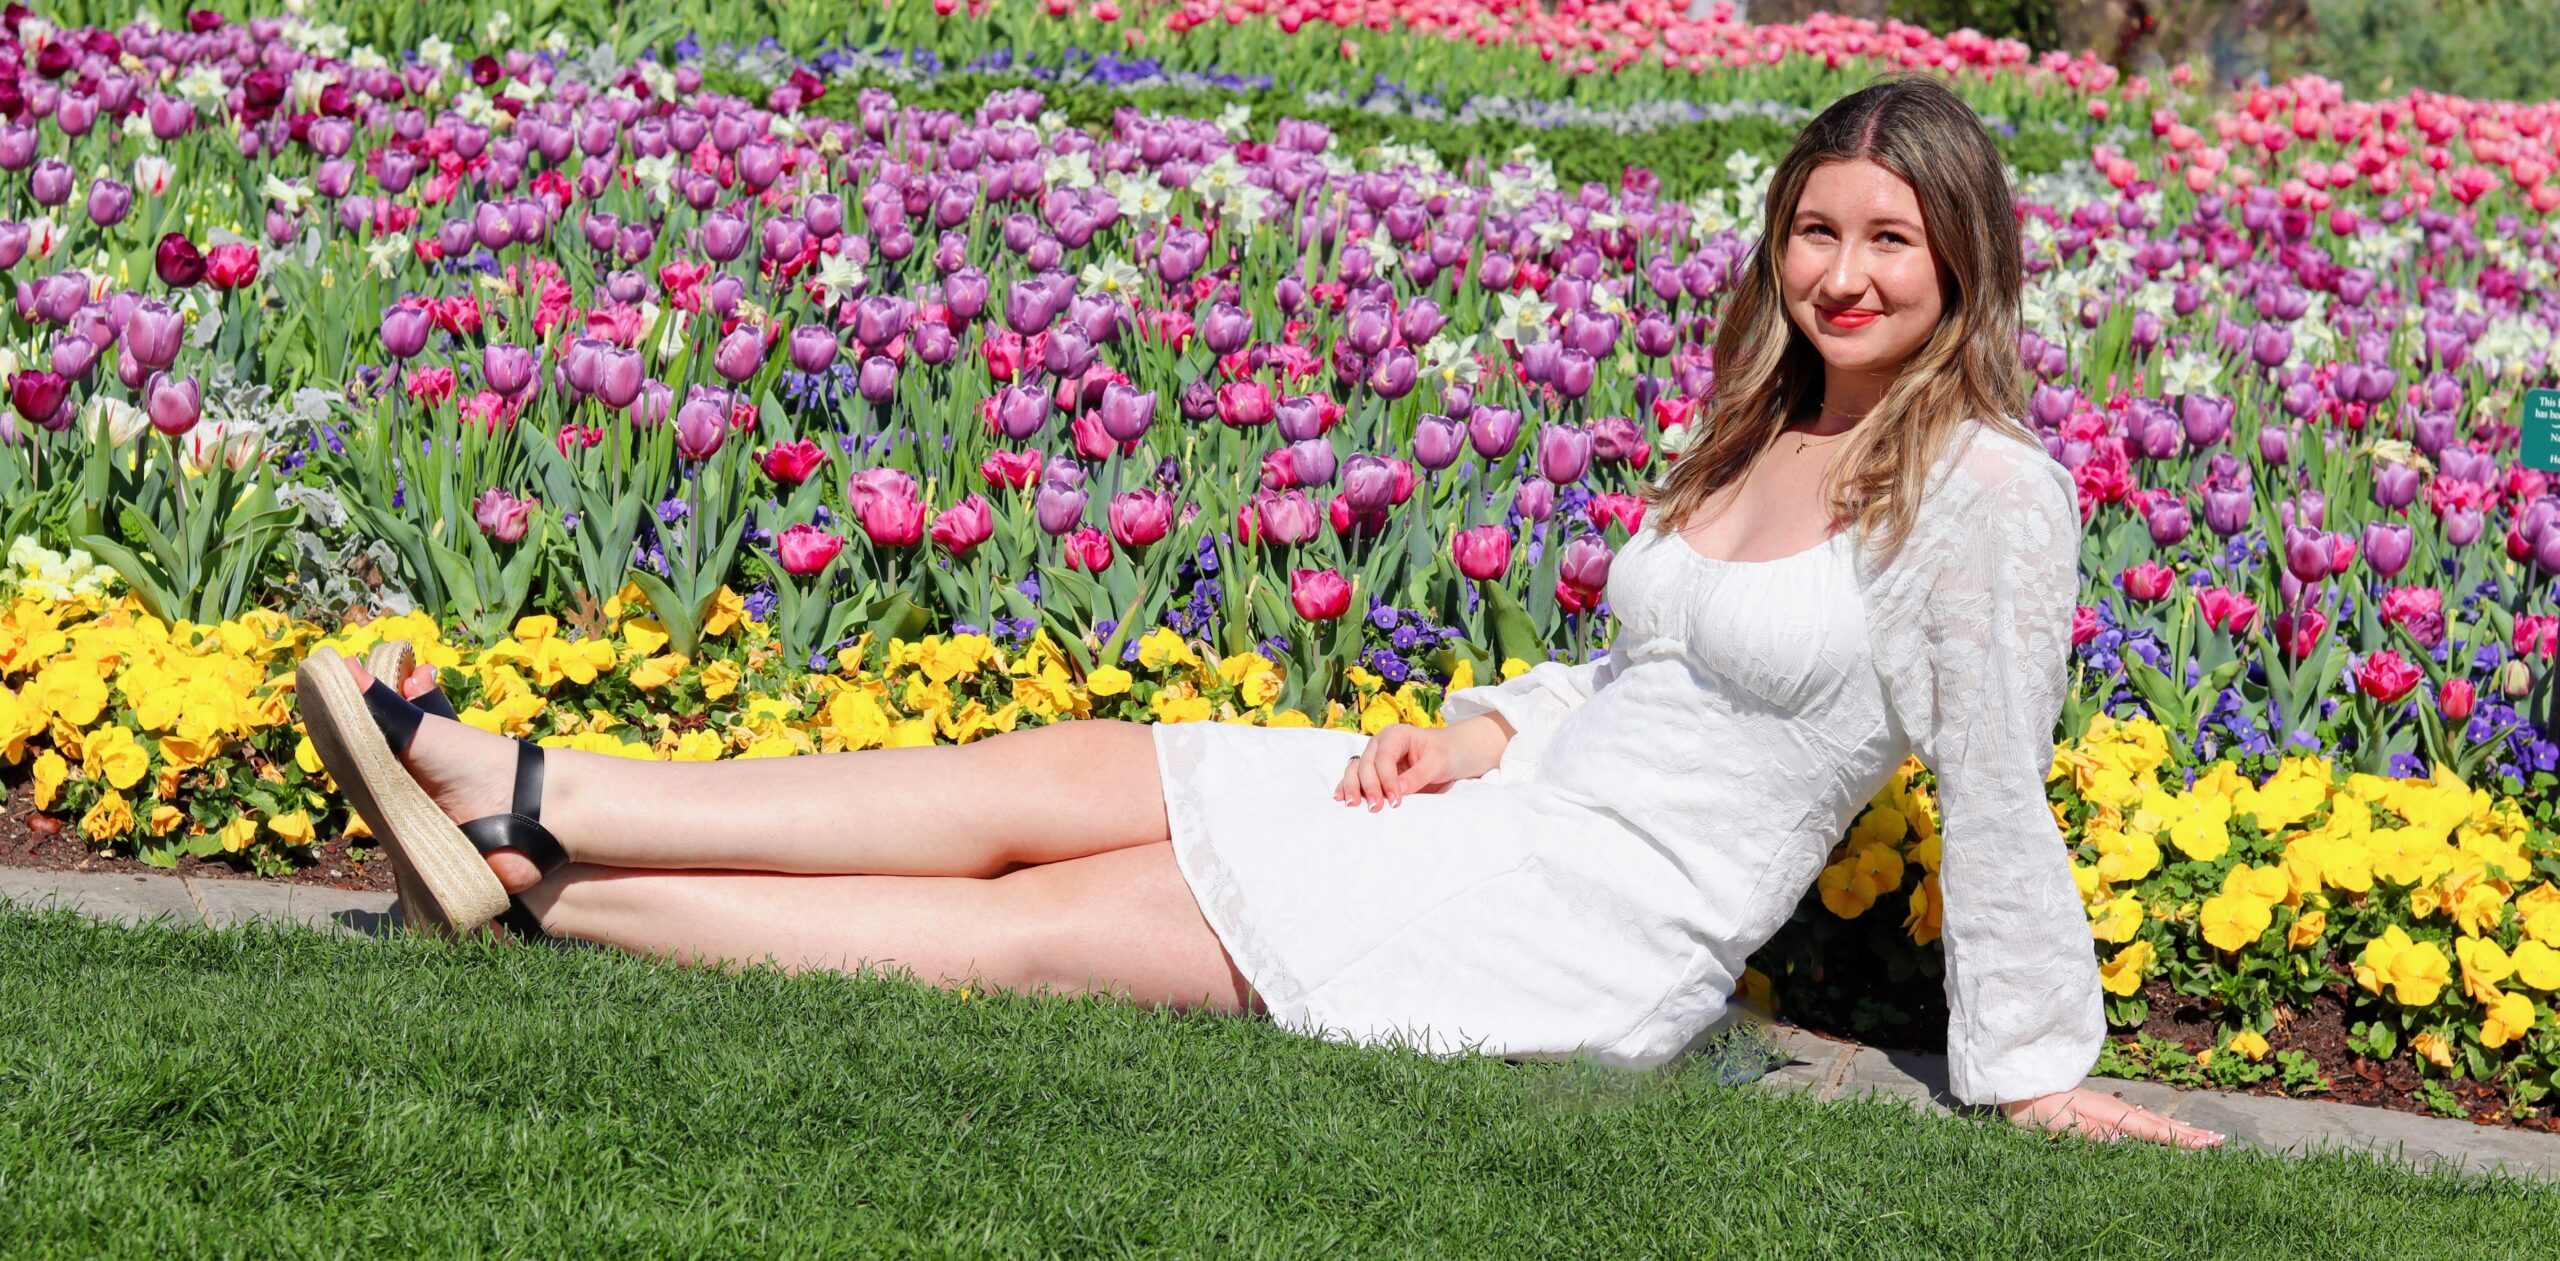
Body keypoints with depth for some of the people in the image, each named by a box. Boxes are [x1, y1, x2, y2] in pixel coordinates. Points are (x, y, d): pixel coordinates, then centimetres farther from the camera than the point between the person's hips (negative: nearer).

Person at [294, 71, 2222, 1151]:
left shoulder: (1983, 491, -11)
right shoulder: (1758, 440, 14)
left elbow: (2000, 800, -9)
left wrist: (2039, 1075, -7)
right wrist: (1478, 728, 6)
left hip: (1599, 943, -8)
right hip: (1507, 812, 8)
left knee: (1044, 923, -10)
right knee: (1044, 773, -6)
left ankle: (539, 884, -10)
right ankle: (534, 803, -7)